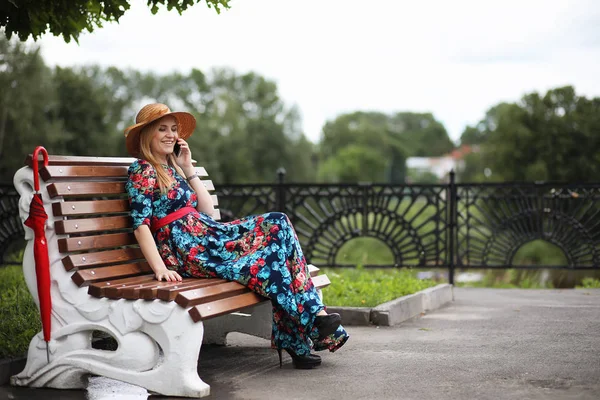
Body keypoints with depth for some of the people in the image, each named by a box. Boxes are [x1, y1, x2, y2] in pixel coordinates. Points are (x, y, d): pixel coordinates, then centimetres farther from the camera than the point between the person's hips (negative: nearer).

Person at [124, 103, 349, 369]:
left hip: (208, 235, 8)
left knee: (276, 224, -10)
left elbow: (207, 210, 16)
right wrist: (160, 269, -24)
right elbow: (141, 225, -13)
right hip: (187, 250, -8)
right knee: (265, 261, -22)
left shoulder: (171, 168, 23)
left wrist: (187, 169, 13)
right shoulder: (142, 171, -2)